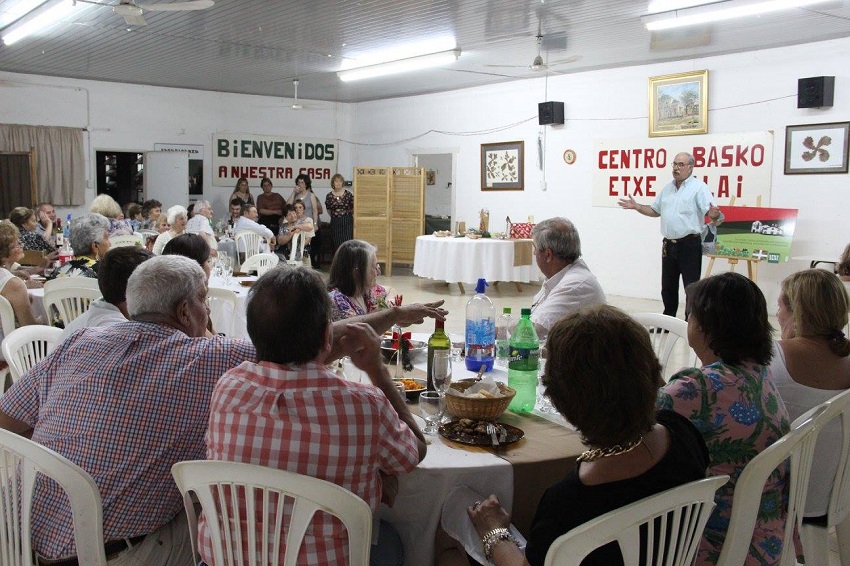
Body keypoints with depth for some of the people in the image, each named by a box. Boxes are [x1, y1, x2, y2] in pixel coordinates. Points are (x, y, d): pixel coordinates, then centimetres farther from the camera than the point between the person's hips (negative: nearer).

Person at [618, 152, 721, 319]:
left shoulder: (699, 187, -8)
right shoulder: (667, 188, 13)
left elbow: (711, 212, -17)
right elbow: (655, 211, 23)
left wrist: (714, 214, -40)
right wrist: (636, 206, 11)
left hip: (689, 244, -7)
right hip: (669, 244, 7)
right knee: (668, 287, 15)